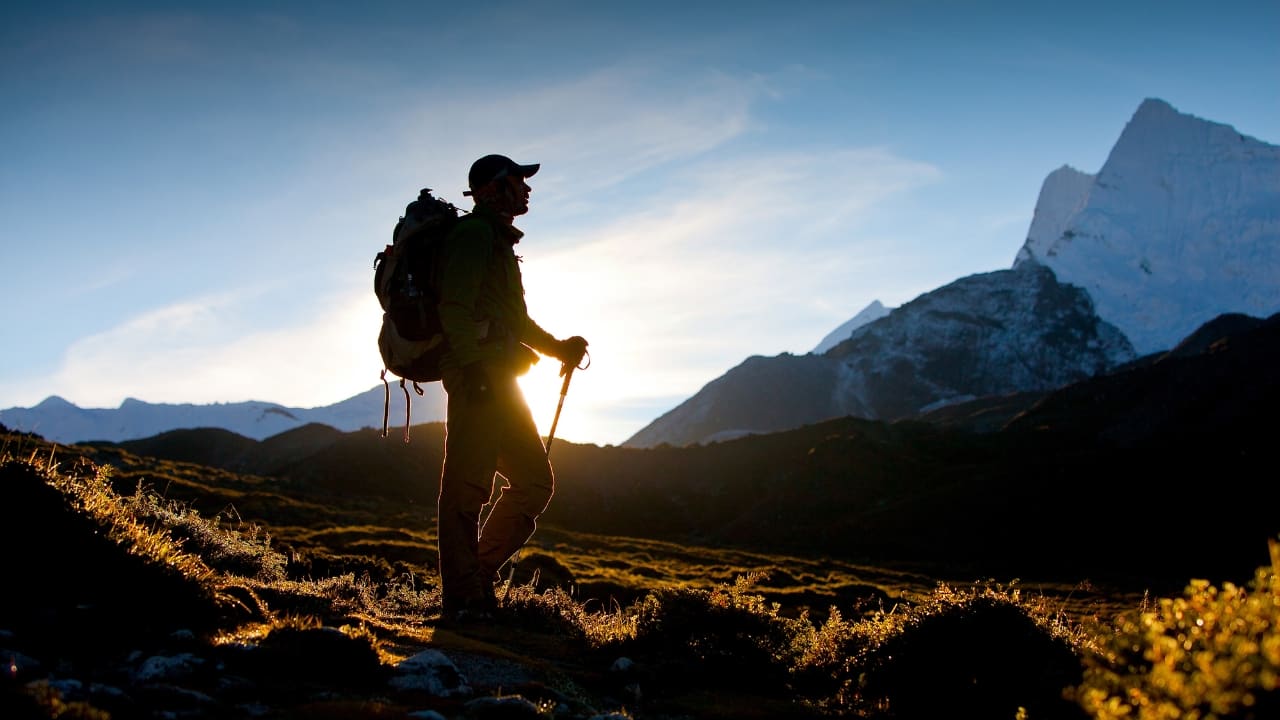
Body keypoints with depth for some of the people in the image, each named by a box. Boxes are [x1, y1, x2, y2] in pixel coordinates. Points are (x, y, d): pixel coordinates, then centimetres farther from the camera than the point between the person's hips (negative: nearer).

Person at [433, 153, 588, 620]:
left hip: (499, 382, 11)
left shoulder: (499, 242, 27)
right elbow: (456, 309, -17)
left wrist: (559, 348, 18)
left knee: (534, 481, 10)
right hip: (478, 379, -10)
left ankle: (477, 576, 13)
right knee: (467, 488, -8)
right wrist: (474, 365, -25)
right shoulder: (474, 235, -5)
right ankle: (464, 598, -7)